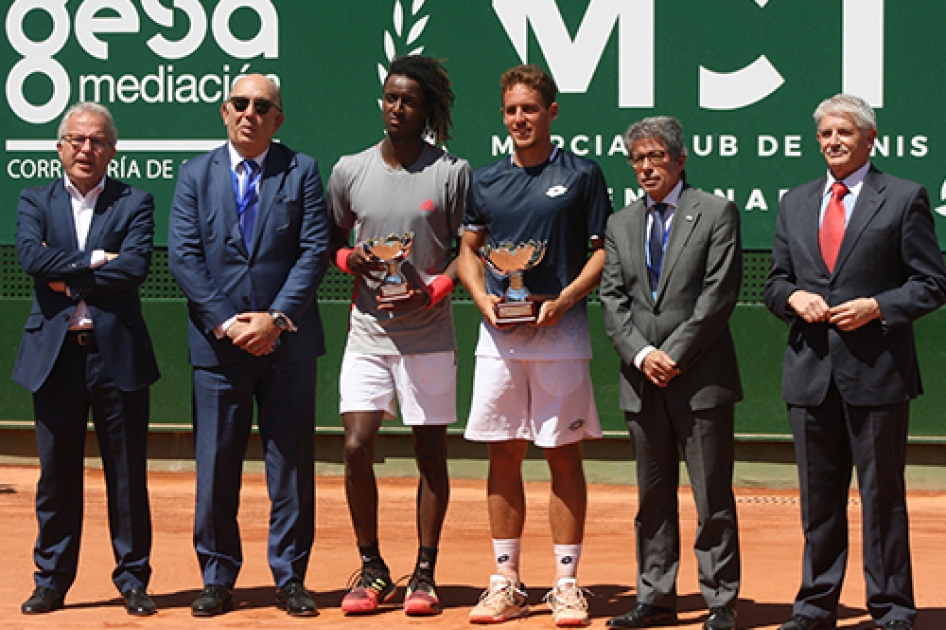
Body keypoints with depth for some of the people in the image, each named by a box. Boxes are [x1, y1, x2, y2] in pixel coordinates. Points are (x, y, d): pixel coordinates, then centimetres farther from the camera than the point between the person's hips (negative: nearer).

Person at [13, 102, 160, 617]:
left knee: (128, 476, 4)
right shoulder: (34, 202, 10)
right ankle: (51, 582, 17)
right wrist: (95, 259, -12)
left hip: (118, 352, -1)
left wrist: (67, 279, -10)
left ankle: (132, 579, 14)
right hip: (54, 355, 1)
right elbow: (31, 256, -9)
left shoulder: (134, 203, 5)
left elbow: (135, 266, -12)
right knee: (56, 475, 6)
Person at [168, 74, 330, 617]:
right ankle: (218, 580, 14)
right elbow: (184, 256, 1)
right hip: (219, 342, 1)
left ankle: (291, 578, 12)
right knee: (216, 466, 3)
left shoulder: (302, 171, 5)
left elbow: (316, 250, -2)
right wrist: (224, 322, -9)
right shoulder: (196, 174, 9)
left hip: (288, 342, -1)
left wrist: (276, 318, -12)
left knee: (292, 465, 3)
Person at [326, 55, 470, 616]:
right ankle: (373, 570, 10)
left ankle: (425, 575, 15)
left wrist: (433, 290, -13)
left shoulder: (452, 173, -1)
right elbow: (332, 242, 16)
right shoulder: (349, 170, 6)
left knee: (431, 455, 3)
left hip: (429, 334, -2)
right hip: (368, 332, 2)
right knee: (357, 448, -6)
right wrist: (352, 259, -6)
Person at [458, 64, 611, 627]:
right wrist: (483, 298, -1)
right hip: (499, 335, 3)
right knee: (504, 455, 5)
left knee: (564, 455, 0)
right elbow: (469, 249, 18)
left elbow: (604, 252, 1)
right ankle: (507, 582, 12)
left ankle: (567, 583, 6)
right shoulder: (486, 181, 12)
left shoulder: (582, 175, 2)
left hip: (561, 332, -3)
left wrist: (564, 299, -13)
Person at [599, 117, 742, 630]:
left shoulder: (717, 213, 1)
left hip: (702, 378, -4)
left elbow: (720, 293, -7)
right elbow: (612, 299, 8)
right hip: (642, 381, 4)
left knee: (713, 498, -1)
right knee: (652, 496, 9)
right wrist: (642, 354, -8)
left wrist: (675, 355, -12)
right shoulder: (620, 225, 14)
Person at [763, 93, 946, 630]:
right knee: (818, 498, 10)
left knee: (883, 496, 1)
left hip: (877, 371, -4)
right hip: (811, 373, 4)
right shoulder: (796, 203, 14)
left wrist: (877, 307, -15)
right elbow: (775, 283, 18)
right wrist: (794, 297, -4)